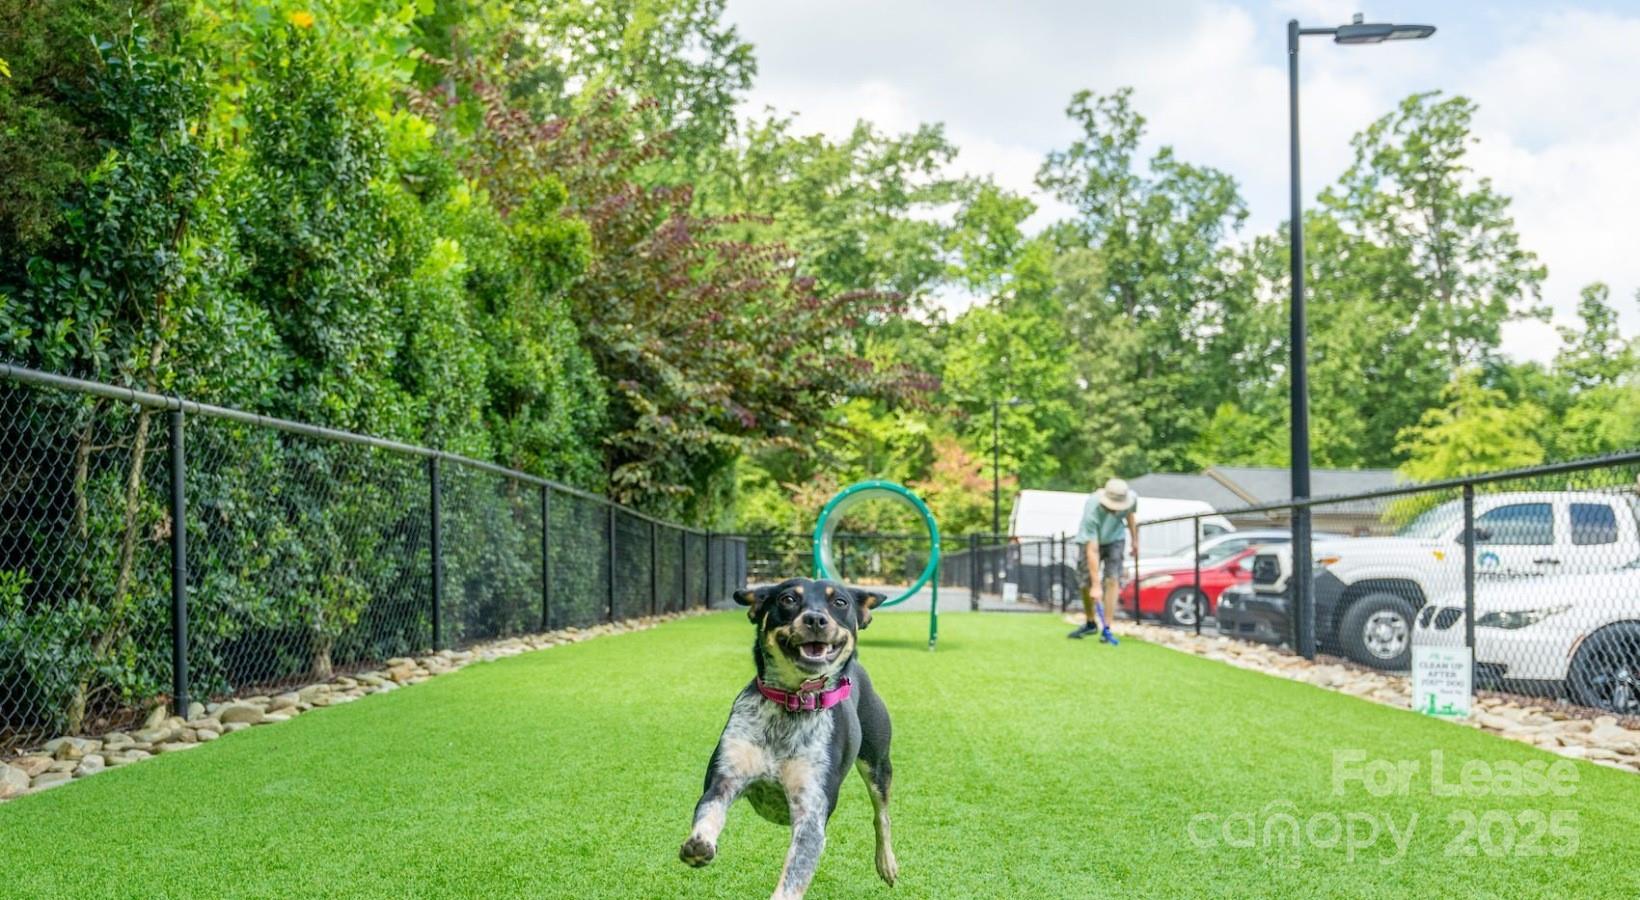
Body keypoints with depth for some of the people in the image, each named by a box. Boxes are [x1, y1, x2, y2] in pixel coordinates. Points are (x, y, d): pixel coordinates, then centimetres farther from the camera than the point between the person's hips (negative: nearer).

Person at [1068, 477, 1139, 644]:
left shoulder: (1131, 499, -27)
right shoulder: (1092, 511, -39)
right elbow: (1092, 551, -38)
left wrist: (1135, 541, 11)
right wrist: (1095, 585, -37)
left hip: (1115, 539, 2)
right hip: (1091, 541, -2)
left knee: (1112, 580, -14)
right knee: (1086, 584, 2)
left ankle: (1106, 629, -11)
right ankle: (1090, 623, 27)